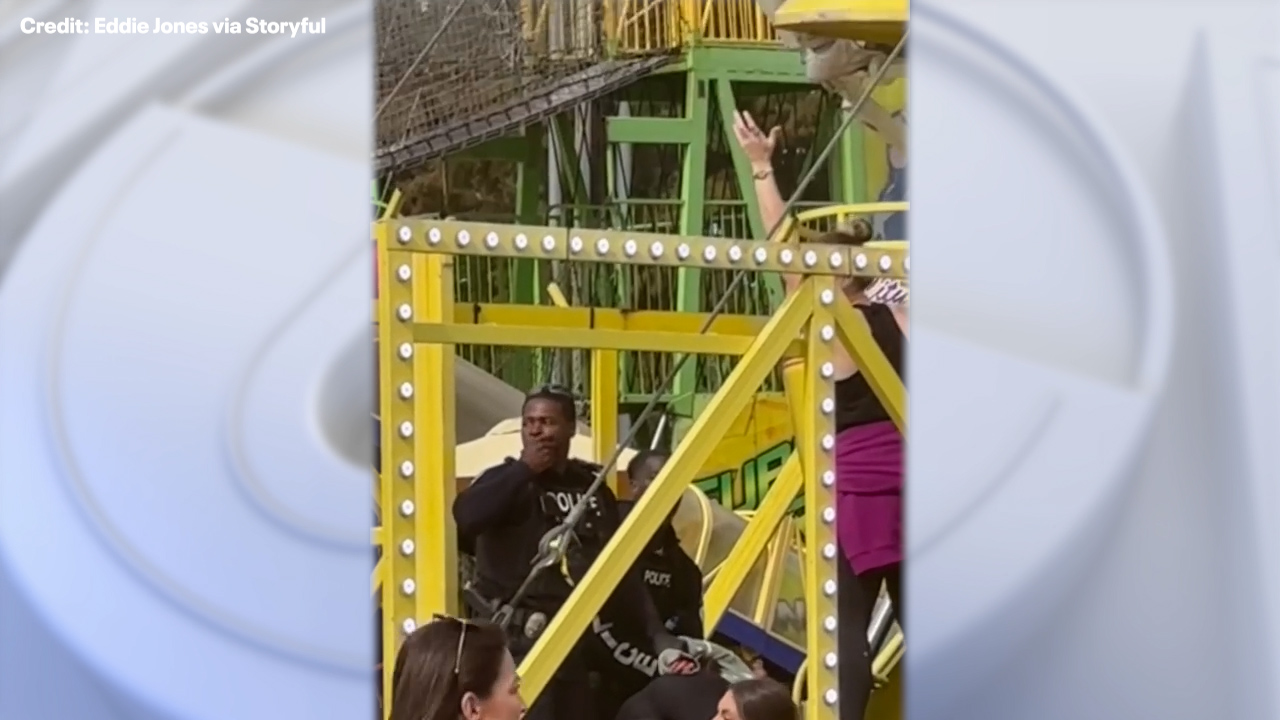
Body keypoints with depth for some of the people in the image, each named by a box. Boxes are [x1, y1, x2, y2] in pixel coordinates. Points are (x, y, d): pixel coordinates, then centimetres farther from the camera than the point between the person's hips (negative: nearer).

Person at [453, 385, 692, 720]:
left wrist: (657, 634, 7)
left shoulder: (593, 489, 13)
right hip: (518, 640, -6)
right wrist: (525, 470, -16)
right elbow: (464, 516, -26)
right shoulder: (506, 482, -2)